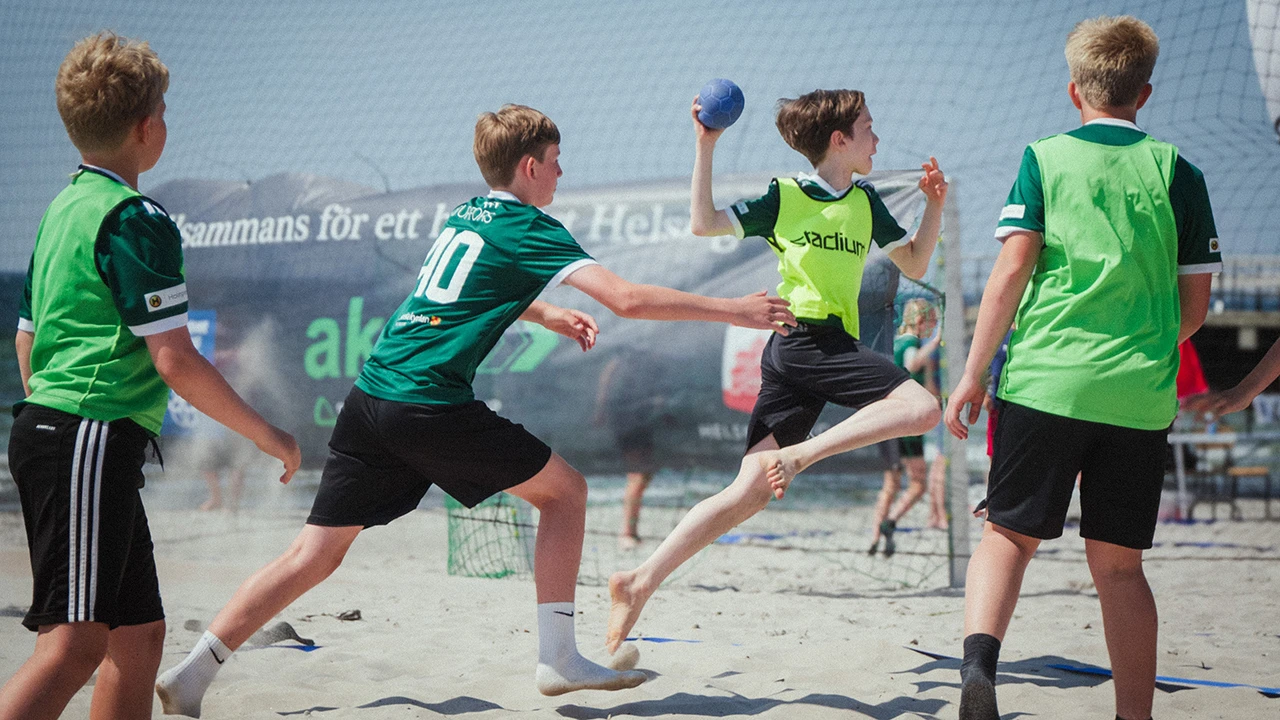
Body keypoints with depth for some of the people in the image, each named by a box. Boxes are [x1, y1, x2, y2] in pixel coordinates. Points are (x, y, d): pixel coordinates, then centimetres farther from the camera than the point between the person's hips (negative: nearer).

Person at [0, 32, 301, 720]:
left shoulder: (62, 208, 16)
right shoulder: (136, 219, -11)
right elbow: (173, 360, -15)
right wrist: (267, 434, -5)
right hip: (92, 443, -10)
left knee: (138, 633, 12)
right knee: (73, 643, -14)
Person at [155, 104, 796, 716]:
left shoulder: (464, 215, 22)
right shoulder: (529, 228, -1)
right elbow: (627, 299, -11)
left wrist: (545, 313, 45)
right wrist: (734, 311, -5)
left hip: (370, 397, 7)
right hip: (430, 406, -7)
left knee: (314, 555, 10)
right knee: (565, 489, 9)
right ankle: (557, 658, 7)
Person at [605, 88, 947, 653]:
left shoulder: (866, 203, 21)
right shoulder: (783, 197, 4)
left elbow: (914, 266, 24)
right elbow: (703, 223, 2)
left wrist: (934, 206, 10)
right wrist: (705, 148, -3)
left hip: (836, 347, 6)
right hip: (802, 343, -6)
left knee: (750, 491, -4)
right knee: (922, 408, -20)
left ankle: (639, 583, -7)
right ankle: (799, 455, -19)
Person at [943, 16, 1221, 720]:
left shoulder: (1044, 158, 4)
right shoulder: (1177, 171, 9)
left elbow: (1012, 271, -5)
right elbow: (1195, 305, 9)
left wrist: (972, 374, -1)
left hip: (1046, 379, -2)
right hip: (1141, 396, 2)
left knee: (1009, 535, 5)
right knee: (1117, 562, 10)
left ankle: (979, 659, -20)